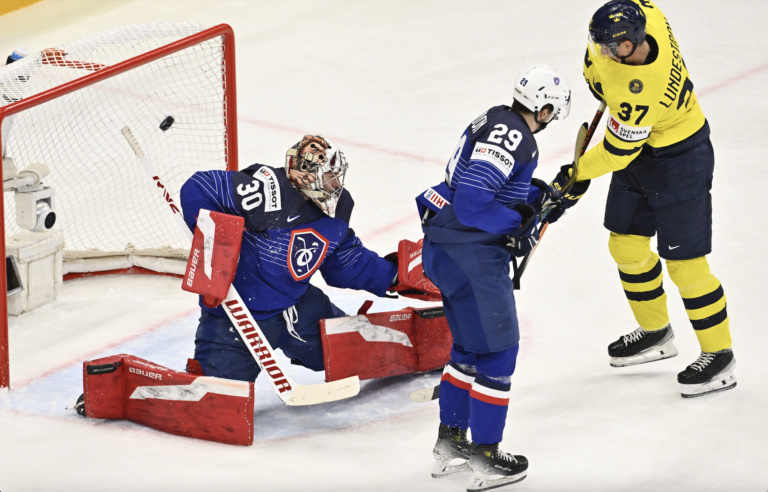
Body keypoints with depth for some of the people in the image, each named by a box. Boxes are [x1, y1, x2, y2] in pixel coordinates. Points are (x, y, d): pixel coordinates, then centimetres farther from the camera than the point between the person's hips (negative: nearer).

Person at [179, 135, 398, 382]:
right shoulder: (270, 192, -27)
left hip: (294, 305, 7)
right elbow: (198, 190, -27)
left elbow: (346, 263, 14)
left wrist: (390, 275, 9)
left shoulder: (336, 210, 1)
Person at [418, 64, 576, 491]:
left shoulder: (498, 122, 11)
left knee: (470, 345, 21)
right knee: (496, 348, -2)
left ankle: (450, 444, 30)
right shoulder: (511, 137, -20)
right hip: (470, 252, -11)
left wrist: (536, 195, 13)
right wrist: (517, 225, -15)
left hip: (446, 248, 11)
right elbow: (472, 202, -27)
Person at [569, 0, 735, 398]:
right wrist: (596, 71, 6)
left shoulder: (642, 93, -38)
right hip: (640, 148, 9)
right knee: (626, 244, 17)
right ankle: (655, 332, 35)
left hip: (678, 162, -9)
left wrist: (576, 175, -11)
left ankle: (718, 356, 9)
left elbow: (617, 152, -26)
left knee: (683, 261, -5)